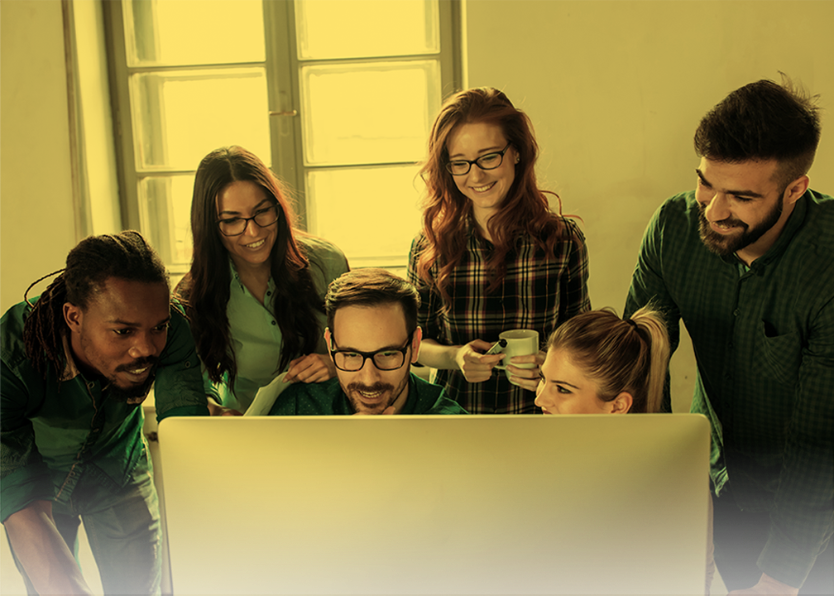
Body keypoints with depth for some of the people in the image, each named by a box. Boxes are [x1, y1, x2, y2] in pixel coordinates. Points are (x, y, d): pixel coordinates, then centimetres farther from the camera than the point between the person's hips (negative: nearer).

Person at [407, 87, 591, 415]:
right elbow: (415, 341, 9)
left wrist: (552, 366, -11)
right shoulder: (430, 246, -1)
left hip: (539, 409, 1)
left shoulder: (564, 240, -1)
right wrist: (455, 357, -11)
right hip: (454, 406, 0)